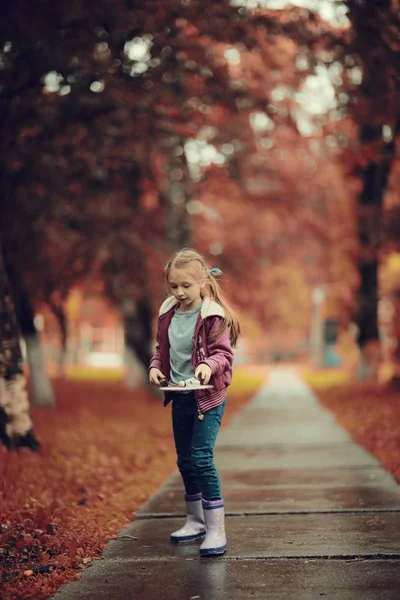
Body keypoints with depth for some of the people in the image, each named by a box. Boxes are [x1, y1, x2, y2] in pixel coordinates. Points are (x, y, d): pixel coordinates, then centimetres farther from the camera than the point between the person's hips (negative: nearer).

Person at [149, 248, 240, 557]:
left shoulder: (213, 315, -13)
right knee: (184, 460, 15)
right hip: (180, 396, 7)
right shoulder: (168, 314, 5)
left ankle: (216, 530, -6)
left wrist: (209, 365, -35)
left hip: (208, 397, -7)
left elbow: (224, 353, -15)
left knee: (202, 458, -14)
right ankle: (195, 521, 31)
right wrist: (155, 366, -3)